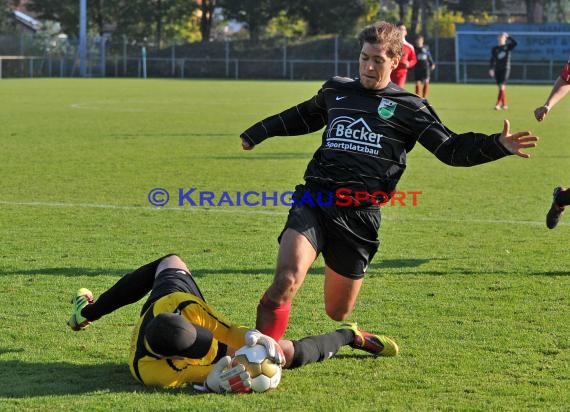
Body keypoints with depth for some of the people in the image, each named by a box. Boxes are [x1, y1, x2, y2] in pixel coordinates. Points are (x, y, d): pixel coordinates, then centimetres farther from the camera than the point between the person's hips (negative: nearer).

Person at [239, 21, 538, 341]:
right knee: (287, 280, -25)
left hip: (360, 215, -1)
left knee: (338, 311, 6)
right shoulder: (336, 90, 14)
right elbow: (304, 117, 35)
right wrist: (258, 133, 43)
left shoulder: (409, 108, 7)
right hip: (314, 202, 1)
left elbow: (452, 149, 6)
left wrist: (498, 145, -9)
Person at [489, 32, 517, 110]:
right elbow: (492, 60, 6)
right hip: (497, 69, 3)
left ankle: (498, 104, -18)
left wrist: (508, 36, -8)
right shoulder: (494, 49, 9)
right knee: (501, 87, 7)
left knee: (502, 86, -15)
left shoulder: (508, 47, 3)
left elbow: (515, 43, -16)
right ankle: (504, 104, 18)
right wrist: (491, 69, -4)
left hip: (505, 69, -3)